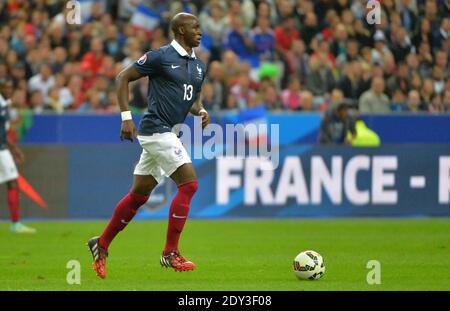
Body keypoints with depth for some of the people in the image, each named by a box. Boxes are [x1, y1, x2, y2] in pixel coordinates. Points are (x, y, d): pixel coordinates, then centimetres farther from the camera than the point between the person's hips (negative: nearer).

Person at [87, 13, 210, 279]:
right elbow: (123, 77, -5)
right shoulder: (161, 56, -10)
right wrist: (126, 117, -12)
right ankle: (171, 253, -9)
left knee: (139, 195, 13)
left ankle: (101, 245, 25)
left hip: (168, 133, 9)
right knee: (189, 184, -14)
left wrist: (201, 111, 2)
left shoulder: (199, 66, 13)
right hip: (157, 129, -9)